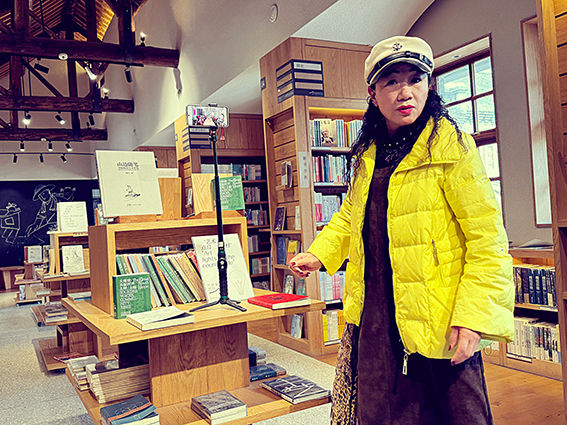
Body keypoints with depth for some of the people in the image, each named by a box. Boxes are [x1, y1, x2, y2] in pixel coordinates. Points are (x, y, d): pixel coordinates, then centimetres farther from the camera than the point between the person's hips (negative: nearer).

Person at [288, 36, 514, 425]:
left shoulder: (450, 146, -10)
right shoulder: (367, 155, 9)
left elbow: (487, 237, -13)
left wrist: (473, 318, -19)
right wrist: (318, 255, 11)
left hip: (436, 325, -5)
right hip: (372, 319, 6)